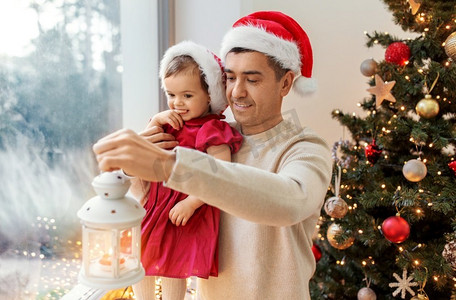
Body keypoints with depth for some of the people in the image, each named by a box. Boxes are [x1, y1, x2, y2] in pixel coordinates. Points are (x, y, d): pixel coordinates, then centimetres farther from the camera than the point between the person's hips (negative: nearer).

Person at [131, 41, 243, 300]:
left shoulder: (213, 132, -17)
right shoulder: (170, 122, 7)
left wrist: (190, 203, -26)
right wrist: (156, 121, -7)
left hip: (182, 210, -8)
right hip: (153, 201, 8)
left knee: (173, 268, 5)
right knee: (139, 260, 19)